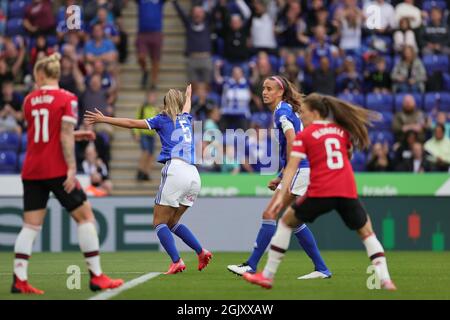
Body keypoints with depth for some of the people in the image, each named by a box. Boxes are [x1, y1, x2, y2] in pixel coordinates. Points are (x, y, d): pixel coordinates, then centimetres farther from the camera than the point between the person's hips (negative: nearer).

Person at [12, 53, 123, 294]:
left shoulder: (29, 100, 9)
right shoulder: (67, 99, -4)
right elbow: (66, 136, -14)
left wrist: (76, 135, 29)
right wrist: (71, 168, -17)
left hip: (31, 171, 4)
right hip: (57, 170, -4)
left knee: (30, 225, 5)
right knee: (85, 216, 6)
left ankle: (19, 280, -6)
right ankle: (96, 276, 3)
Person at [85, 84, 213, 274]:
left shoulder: (163, 120, 9)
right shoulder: (186, 119, 23)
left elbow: (131, 123, 8)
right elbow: (186, 107, 48)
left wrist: (104, 119, 14)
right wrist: (188, 95, 70)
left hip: (175, 168, -6)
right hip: (193, 175, 6)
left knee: (159, 222, -2)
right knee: (172, 222, 17)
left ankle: (177, 262, -21)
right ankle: (201, 252, 2)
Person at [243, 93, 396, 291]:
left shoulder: (304, 135, 3)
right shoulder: (342, 130, 16)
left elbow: (291, 167, -6)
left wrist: (281, 196, -13)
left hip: (320, 192, -3)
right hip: (347, 192, 3)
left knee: (286, 222, 18)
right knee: (367, 233, 19)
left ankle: (267, 275, 15)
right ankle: (385, 279, 1)